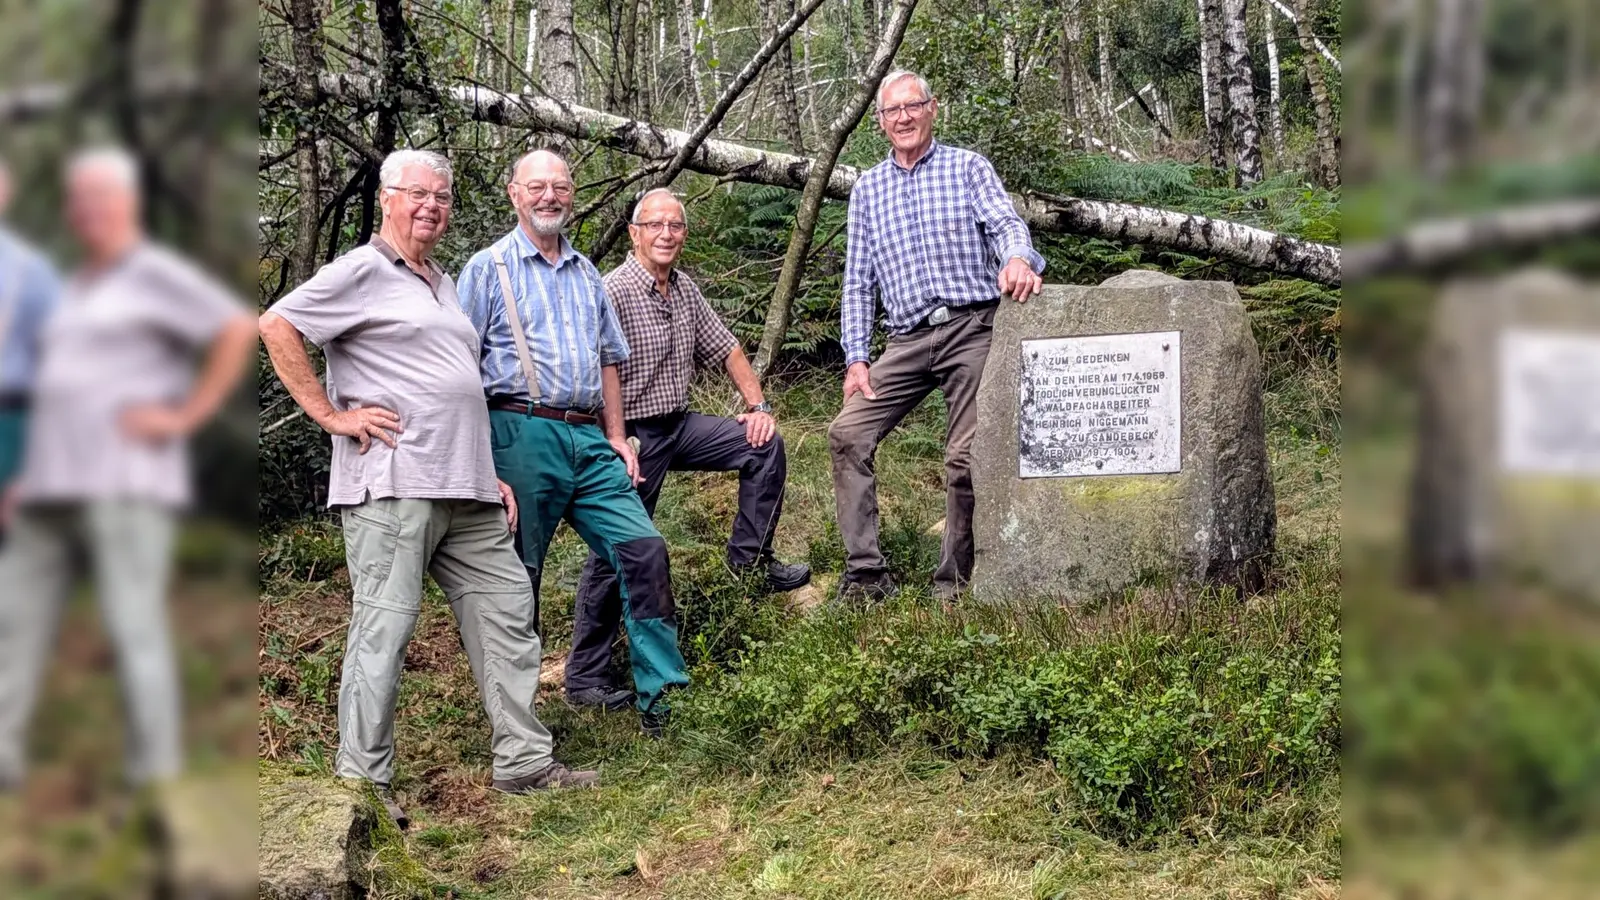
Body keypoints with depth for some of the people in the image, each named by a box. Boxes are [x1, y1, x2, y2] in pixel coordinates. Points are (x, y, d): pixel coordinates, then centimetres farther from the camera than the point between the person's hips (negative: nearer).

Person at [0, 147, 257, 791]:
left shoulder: (156, 274, -2)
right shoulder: (77, 290, 23)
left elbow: (240, 330, -15)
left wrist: (186, 417, -16)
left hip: (126, 482, -9)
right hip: (54, 487, 9)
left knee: (134, 625, -10)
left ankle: (156, 771, -8)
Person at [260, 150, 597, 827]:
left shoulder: (443, 283, 24)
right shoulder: (363, 271, -1)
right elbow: (276, 325, -10)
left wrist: (490, 474, 22)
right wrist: (331, 416, -12)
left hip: (465, 492, 9)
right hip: (392, 485, -8)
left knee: (506, 612, 8)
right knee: (383, 626, -6)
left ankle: (524, 762, 15)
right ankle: (363, 781, 2)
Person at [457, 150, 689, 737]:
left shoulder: (585, 273, 20)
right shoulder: (489, 268, 2)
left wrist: (616, 437, 14)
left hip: (588, 440, 5)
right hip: (521, 434, -5)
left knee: (643, 548, -6)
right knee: (515, 576, 0)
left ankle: (659, 690, -3)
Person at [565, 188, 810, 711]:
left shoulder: (685, 290, 8)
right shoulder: (614, 292, -17)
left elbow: (726, 348, 17)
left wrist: (758, 405, 6)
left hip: (680, 425, 7)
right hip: (633, 436, -7)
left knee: (764, 446, -2)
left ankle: (751, 559, 9)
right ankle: (585, 679, 4)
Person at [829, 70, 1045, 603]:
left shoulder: (967, 168, 7)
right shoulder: (868, 190, 16)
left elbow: (1005, 223, -10)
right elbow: (858, 280, 14)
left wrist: (1018, 258, -35)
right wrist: (856, 357, 4)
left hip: (972, 328, -3)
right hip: (908, 338, 4)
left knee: (966, 455, -7)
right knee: (848, 433, -12)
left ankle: (953, 581, 7)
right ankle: (865, 573, -7)